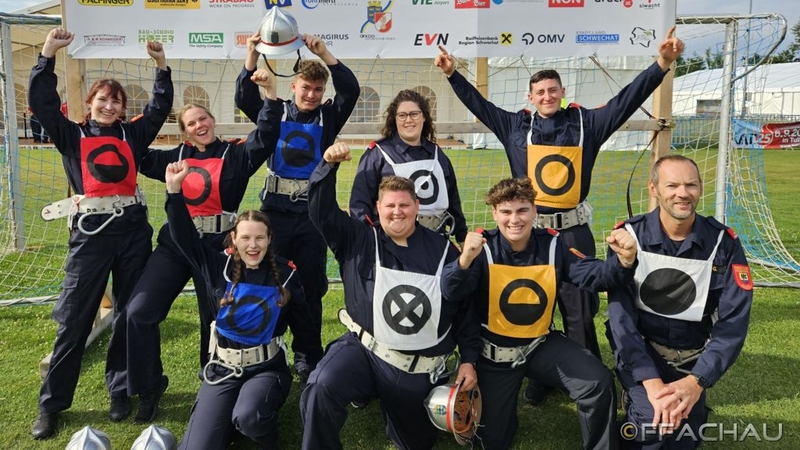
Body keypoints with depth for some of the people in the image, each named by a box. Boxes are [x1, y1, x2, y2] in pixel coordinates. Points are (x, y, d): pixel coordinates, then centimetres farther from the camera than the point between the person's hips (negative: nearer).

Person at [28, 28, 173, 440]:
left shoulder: (132, 134, 14)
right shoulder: (71, 136, 10)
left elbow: (160, 107, 13)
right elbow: (41, 102, 1)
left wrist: (161, 65, 6)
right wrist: (48, 54, -4)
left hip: (133, 227, 3)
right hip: (90, 230, -2)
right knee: (74, 318, 0)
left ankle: (122, 388, 25)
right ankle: (52, 404, 12)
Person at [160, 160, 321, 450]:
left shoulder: (285, 275, -3)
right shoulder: (220, 268, -1)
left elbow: (304, 326, 3)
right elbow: (185, 238, -8)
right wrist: (174, 191, -20)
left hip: (266, 368, -2)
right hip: (223, 368, 2)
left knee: (248, 417, -33)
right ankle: (229, 418, 21)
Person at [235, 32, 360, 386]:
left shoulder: (329, 117, 5)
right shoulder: (276, 112, 5)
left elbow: (351, 90, -10)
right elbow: (244, 97, -9)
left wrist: (323, 52, -17)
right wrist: (253, 52, -19)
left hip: (313, 215, 0)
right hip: (276, 212, 0)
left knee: (311, 287, 7)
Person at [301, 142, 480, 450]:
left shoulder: (442, 250, 0)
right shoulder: (359, 240, -1)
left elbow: (464, 307, 5)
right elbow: (322, 212, -11)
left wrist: (468, 360, 3)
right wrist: (328, 166, -25)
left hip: (419, 371, 2)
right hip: (363, 351, -1)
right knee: (322, 386, -33)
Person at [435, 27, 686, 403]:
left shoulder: (586, 123, 4)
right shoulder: (515, 125, 6)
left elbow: (626, 99, 2)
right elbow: (478, 104, 14)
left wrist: (662, 63, -7)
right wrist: (453, 74, 11)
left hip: (574, 231, -1)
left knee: (580, 309, 6)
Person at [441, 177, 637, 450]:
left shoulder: (552, 245, -9)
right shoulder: (483, 247, -19)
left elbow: (591, 274, -18)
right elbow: (451, 293, -31)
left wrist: (623, 261, -40)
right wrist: (465, 259, -53)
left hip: (541, 345, 2)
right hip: (495, 352, -1)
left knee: (599, 382, -21)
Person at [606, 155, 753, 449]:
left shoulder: (723, 243, -8)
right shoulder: (629, 236, -12)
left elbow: (733, 323, -11)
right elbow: (621, 315, -17)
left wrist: (696, 381, -24)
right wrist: (651, 382, -28)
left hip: (692, 359, 2)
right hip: (640, 350, -2)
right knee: (653, 421, -26)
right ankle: (640, 398, 7)